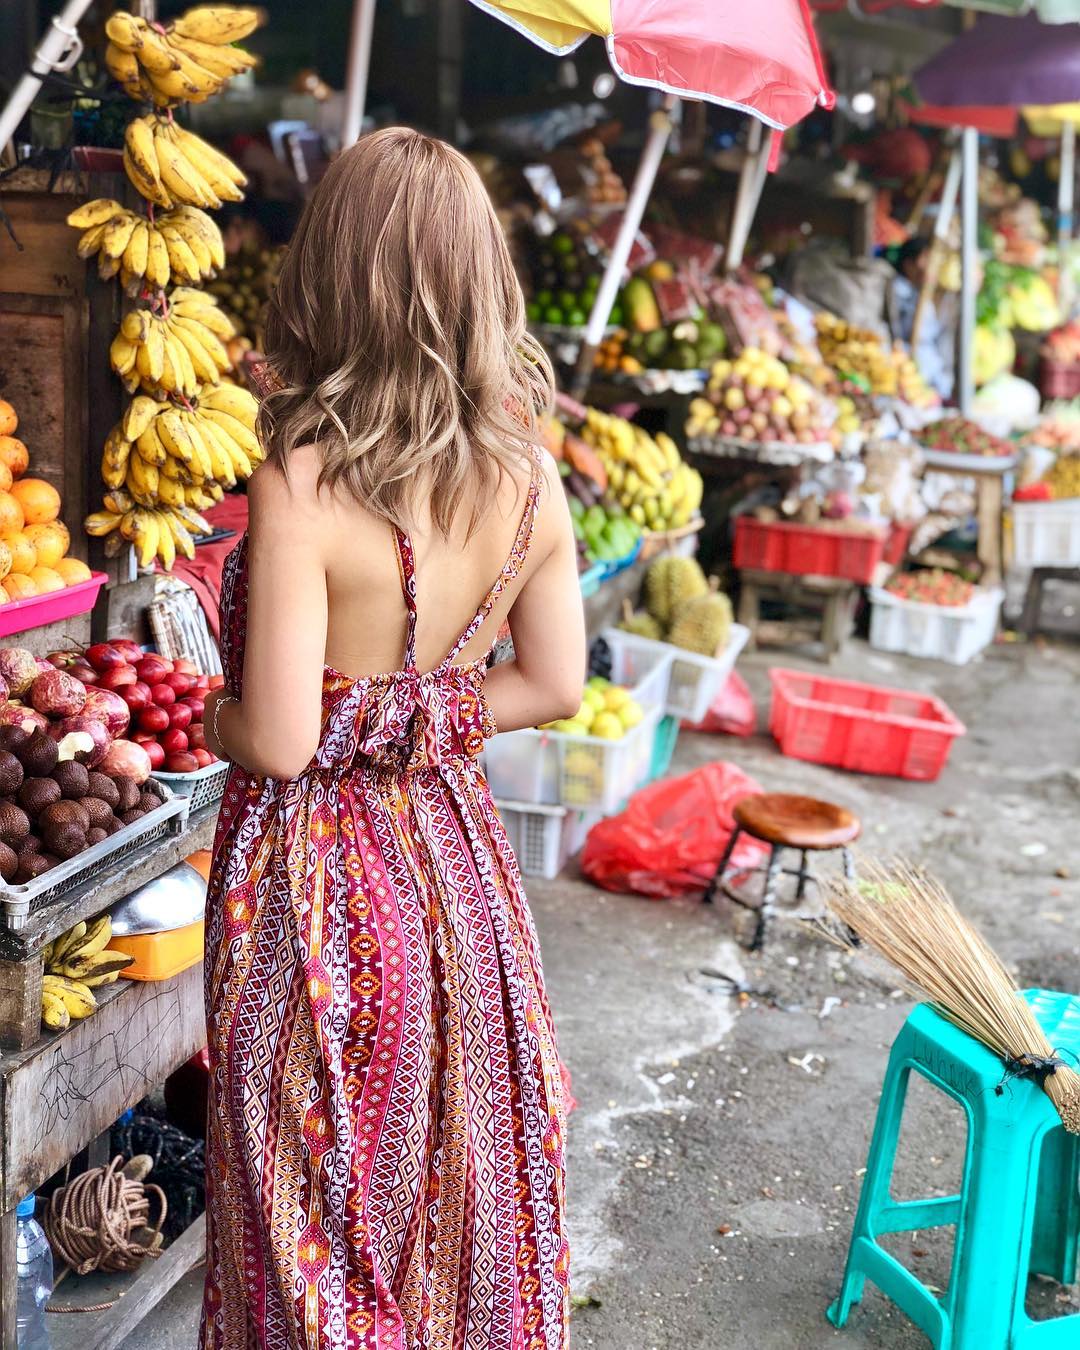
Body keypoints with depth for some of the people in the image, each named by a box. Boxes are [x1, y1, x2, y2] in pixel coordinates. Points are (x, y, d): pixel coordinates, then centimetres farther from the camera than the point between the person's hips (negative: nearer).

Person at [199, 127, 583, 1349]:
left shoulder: (300, 486, -23)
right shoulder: (528, 479, -6)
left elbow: (278, 738, -21)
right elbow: (551, 686, 3)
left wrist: (210, 717, -1)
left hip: (317, 874, -5)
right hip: (452, 846, 6)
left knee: (321, 1200, 15)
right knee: (462, 1174, 25)